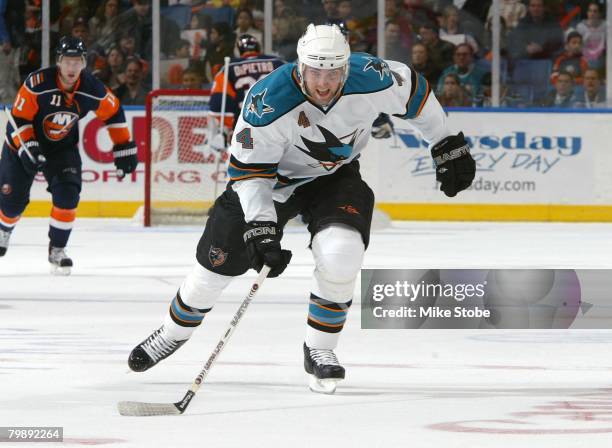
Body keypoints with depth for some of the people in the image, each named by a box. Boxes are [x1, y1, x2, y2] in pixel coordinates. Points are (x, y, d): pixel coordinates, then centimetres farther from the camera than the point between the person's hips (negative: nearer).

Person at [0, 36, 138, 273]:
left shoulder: (92, 89, -18)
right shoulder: (37, 83, -29)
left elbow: (113, 113, -1)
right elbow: (19, 118, -22)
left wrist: (124, 148, 0)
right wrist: (28, 149, -31)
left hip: (63, 147, 2)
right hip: (24, 141, -2)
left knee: (67, 195, -19)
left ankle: (57, 249, -3)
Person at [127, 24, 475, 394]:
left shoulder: (371, 80, -28)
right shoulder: (269, 102, -33)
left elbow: (414, 92, -6)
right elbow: (248, 170, -24)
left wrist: (449, 147, 2)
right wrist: (260, 225, -33)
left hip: (336, 175, 1)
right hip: (274, 178, -1)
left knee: (341, 253, -26)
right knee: (219, 260, 1)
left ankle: (319, 350, -5)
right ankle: (174, 332, 29)